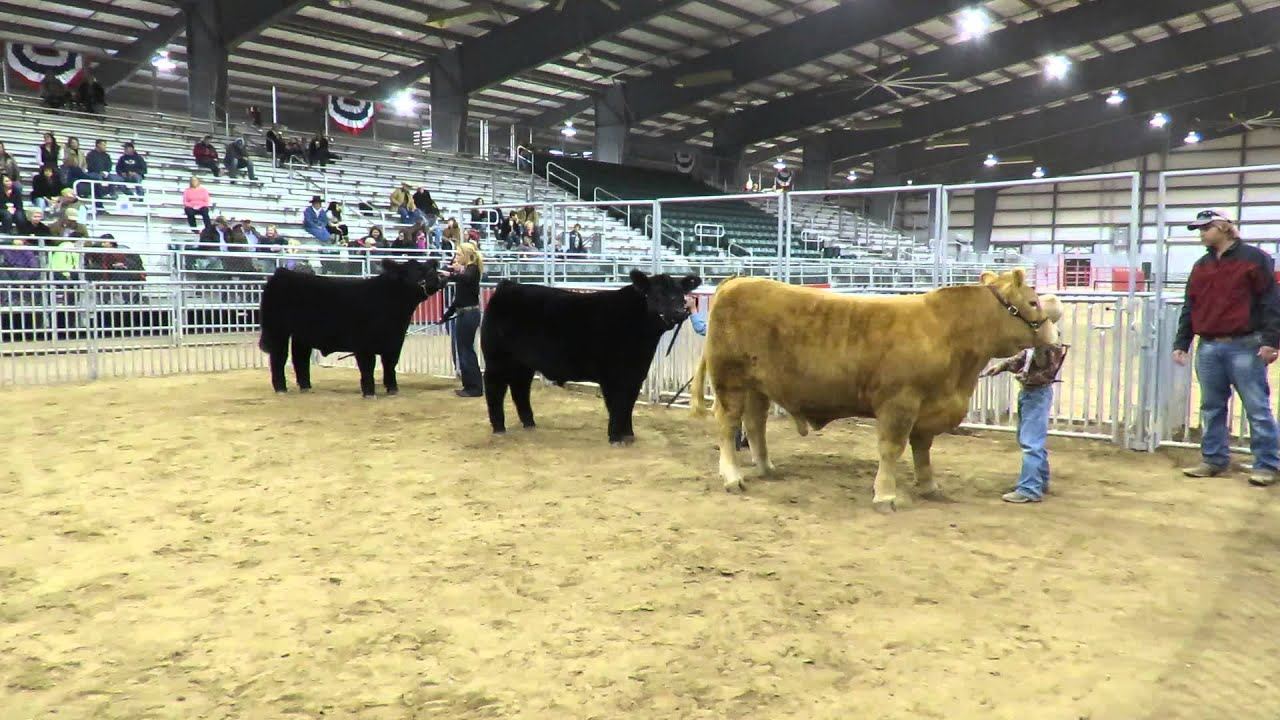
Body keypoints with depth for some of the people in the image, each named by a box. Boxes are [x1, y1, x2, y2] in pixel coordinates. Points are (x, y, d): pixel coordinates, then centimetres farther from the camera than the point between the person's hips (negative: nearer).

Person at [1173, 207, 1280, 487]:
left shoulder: (1254, 258, -2)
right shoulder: (1201, 266, 15)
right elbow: (1190, 308, 16)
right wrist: (1181, 343, 10)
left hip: (1245, 347, -6)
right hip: (1208, 348, 6)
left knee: (1257, 409, -1)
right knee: (1212, 408, 9)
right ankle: (1214, 460, 18)